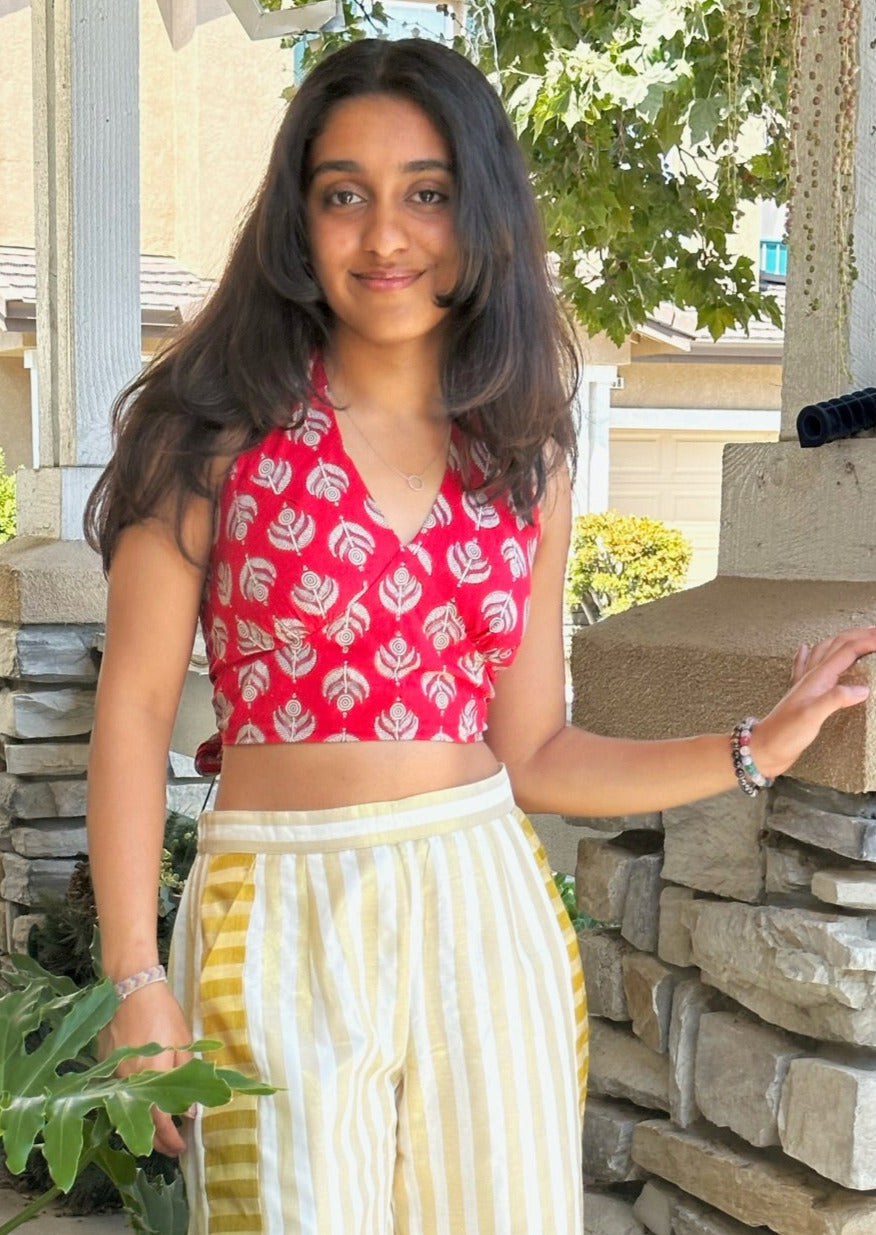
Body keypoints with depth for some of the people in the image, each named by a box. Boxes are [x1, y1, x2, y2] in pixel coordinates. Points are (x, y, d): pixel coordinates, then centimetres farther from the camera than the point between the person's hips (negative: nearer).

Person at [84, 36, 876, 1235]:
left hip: (486, 914, 4)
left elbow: (528, 752, 9)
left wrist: (758, 748, 2)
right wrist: (137, 983, -9)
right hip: (286, 923, -3)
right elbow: (136, 706, -5)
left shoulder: (523, 461, 6)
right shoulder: (224, 428, -5)